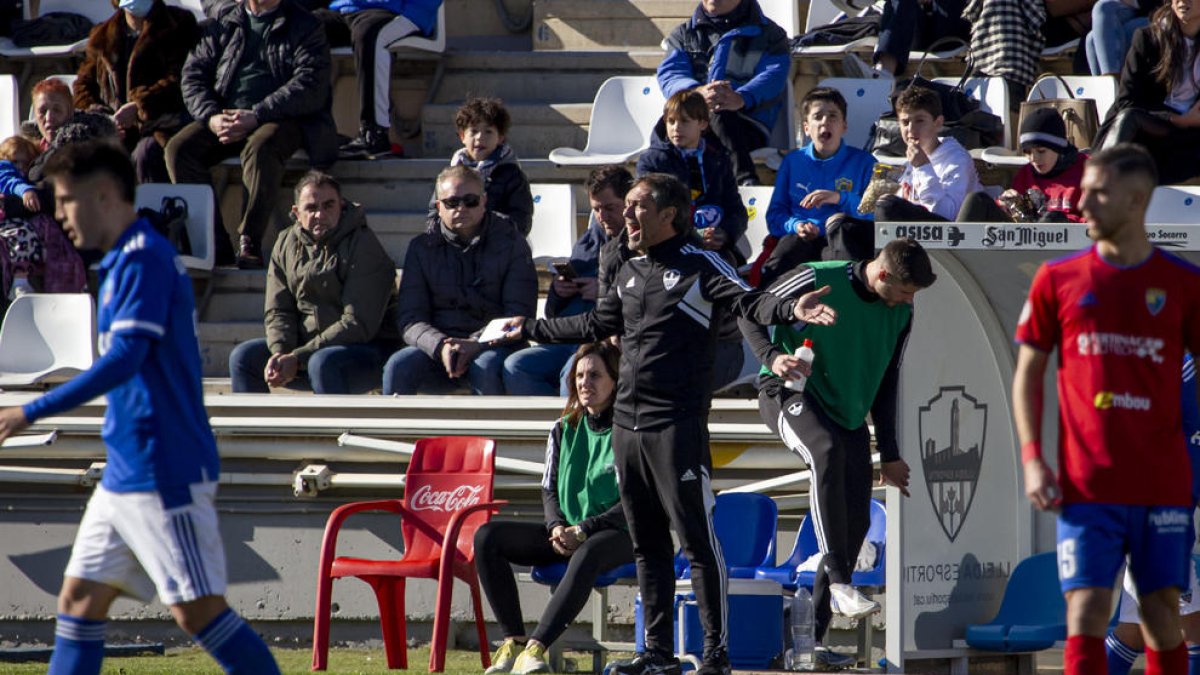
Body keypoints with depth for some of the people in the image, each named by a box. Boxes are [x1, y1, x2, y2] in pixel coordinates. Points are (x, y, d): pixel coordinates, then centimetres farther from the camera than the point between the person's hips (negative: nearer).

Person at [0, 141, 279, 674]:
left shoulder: (144, 259, -15)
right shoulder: (123, 262, 16)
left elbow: (126, 357, -25)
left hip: (166, 475, -10)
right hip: (125, 473, 10)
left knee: (197, 610, -9)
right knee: (80, 599, 8)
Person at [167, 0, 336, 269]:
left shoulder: (305, 26, 6)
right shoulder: (224, 22, 16)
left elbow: (310, 85, -8)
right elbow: (194, 73, 10)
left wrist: (255, 116, -20)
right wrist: (211, 117, -11)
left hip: (281, 118, -4)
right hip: (224, 114, 4)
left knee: (260, 148, -37)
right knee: (179, 148, -22)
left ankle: (250, 243, -35)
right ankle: (213, 243, -23)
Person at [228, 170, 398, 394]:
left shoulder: (364, 247, -15)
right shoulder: (286, 244, 5)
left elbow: (359, 324, -20)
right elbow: (278, 311, 7)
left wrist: (297, 359, -24)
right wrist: (279, 353, -17)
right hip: (308, 344, 7)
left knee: (323, 363, -36)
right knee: (243, 357, -7)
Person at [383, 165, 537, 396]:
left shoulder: (511, 243, 3)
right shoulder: (422, 247, 9)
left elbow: (520, 315, -5)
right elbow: (410, 320, 1)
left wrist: (475, 344, -22)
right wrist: (440, 346, -21)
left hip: (491, 346, -2)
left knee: (485, 369, -36)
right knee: (398, 367, -28)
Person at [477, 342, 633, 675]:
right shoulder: (564, 430, 13)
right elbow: (549, 490, 13)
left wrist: (583, 530, -18)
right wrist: (557, 528, -8)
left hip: (616, 535, -6)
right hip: (566, 534, 6)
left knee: (588, 554, -43)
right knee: (487, 537, -16)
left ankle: (535, 647, -51)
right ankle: (513, 641, -24)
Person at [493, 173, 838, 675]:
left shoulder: (700, 266, -5)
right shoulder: (630, 273, 18)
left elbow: (747, 303, -18)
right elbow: (596, 325, 32)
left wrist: (791, 310, -38)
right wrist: (532, 330, 41)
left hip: (677, 426, -8)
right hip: (626, 425, 8)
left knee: (698, 540, -8)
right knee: (647, 544, 11)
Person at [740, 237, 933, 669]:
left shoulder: (900, 314, 5)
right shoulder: (819, 281, -13)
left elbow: (887, 382, 16)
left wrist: (888, 454, 16)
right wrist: (773, 356, -25)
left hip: (850, 414, 7)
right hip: (790, 393, -7)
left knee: (856, 520, -4)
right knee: (827, 451, -38)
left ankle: (812, 638, 4)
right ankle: (839, 581, -41)